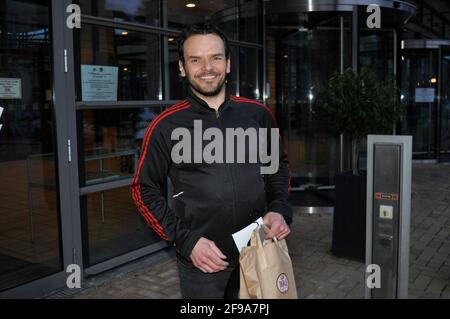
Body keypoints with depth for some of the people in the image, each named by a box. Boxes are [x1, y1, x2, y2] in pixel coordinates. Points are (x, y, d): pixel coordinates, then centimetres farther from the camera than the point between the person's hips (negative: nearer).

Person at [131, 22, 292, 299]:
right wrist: (186, 241, -11)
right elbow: (145, 190, -2)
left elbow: (279, 166, 13)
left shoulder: (258, 114, 0)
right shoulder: (166, 126, -7)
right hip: (202, 259, -2)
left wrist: (280, 210, -4)